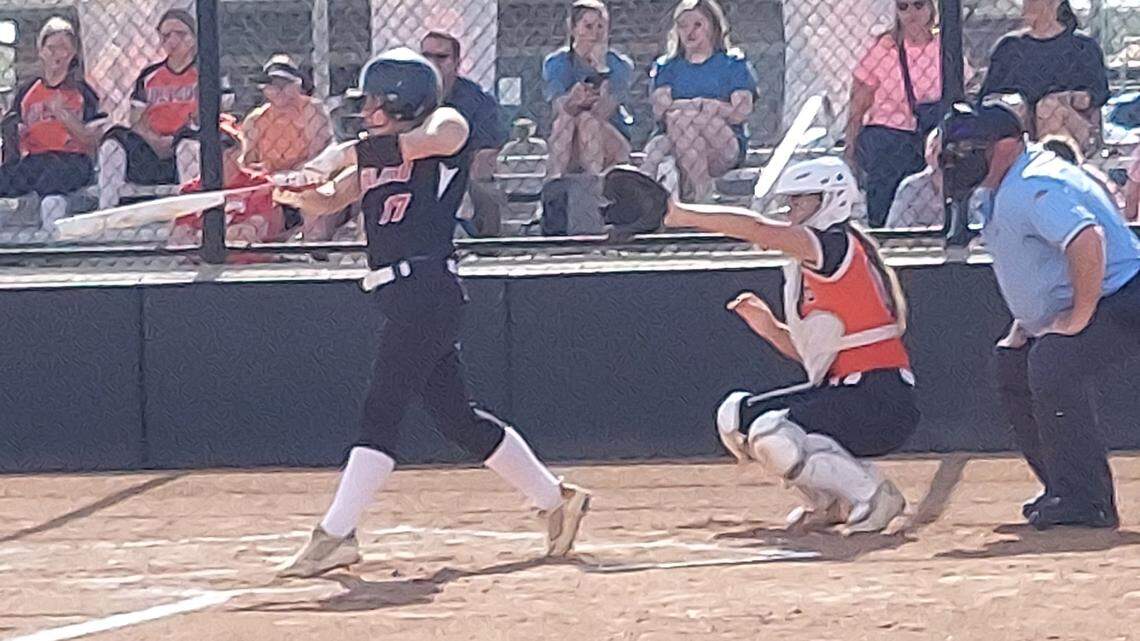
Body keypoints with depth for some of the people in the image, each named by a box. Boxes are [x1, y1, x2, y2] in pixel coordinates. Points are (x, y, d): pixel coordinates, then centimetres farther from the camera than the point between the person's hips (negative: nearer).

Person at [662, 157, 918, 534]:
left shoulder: (838, 244, -10)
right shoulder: (807, 267, 18)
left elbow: (757, 229, -25)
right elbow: (812, 352, 22)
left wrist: (681, 215, -23)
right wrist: (768, 327, 9)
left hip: (880, 400, -10)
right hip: (840, 391, 10)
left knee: (771, 434, -21)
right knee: (735, 415, 14)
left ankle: (872, 496, -11)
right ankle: (831, 502, 9)